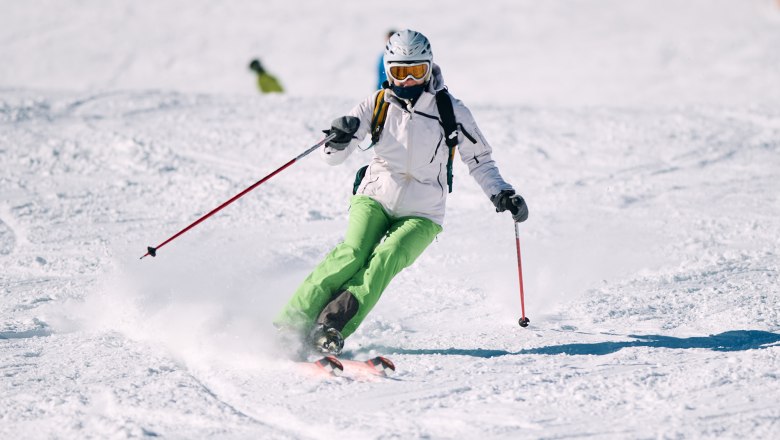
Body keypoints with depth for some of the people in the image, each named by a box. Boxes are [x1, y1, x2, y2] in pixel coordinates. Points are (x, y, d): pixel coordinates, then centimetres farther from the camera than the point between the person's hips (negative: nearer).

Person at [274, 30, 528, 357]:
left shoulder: (450, 111, -4)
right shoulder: (378, 104, -1)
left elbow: (478, 160, 5)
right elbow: (332, 157, -1)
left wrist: (502, 195, -11)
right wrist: (339, 139, -24)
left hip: (421, 214, 0)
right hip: (375, 198, 1)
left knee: (385, 260, -28)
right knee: (353, 253, -26)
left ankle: (330, 331, -36)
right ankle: (291, 323, -28)